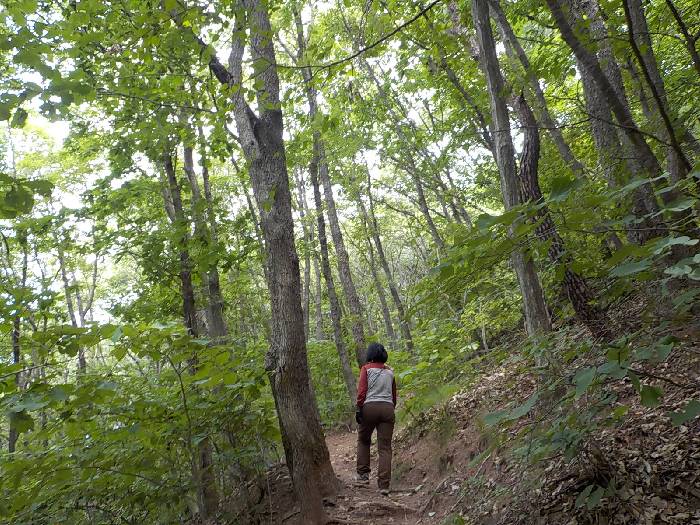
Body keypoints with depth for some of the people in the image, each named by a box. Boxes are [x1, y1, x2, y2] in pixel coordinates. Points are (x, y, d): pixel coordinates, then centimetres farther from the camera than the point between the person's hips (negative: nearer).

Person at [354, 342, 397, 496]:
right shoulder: (390, 371, 14)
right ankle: (384, 485, -2)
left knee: (363, 440, 20)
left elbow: (362, 390, -7)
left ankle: (363, 474, 20)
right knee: (385, 447, 2)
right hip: (388, 408, 3)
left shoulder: (366, 368, 2)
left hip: (370, 406, -2)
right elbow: (394, 395, 13)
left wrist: (358, 408, -5)